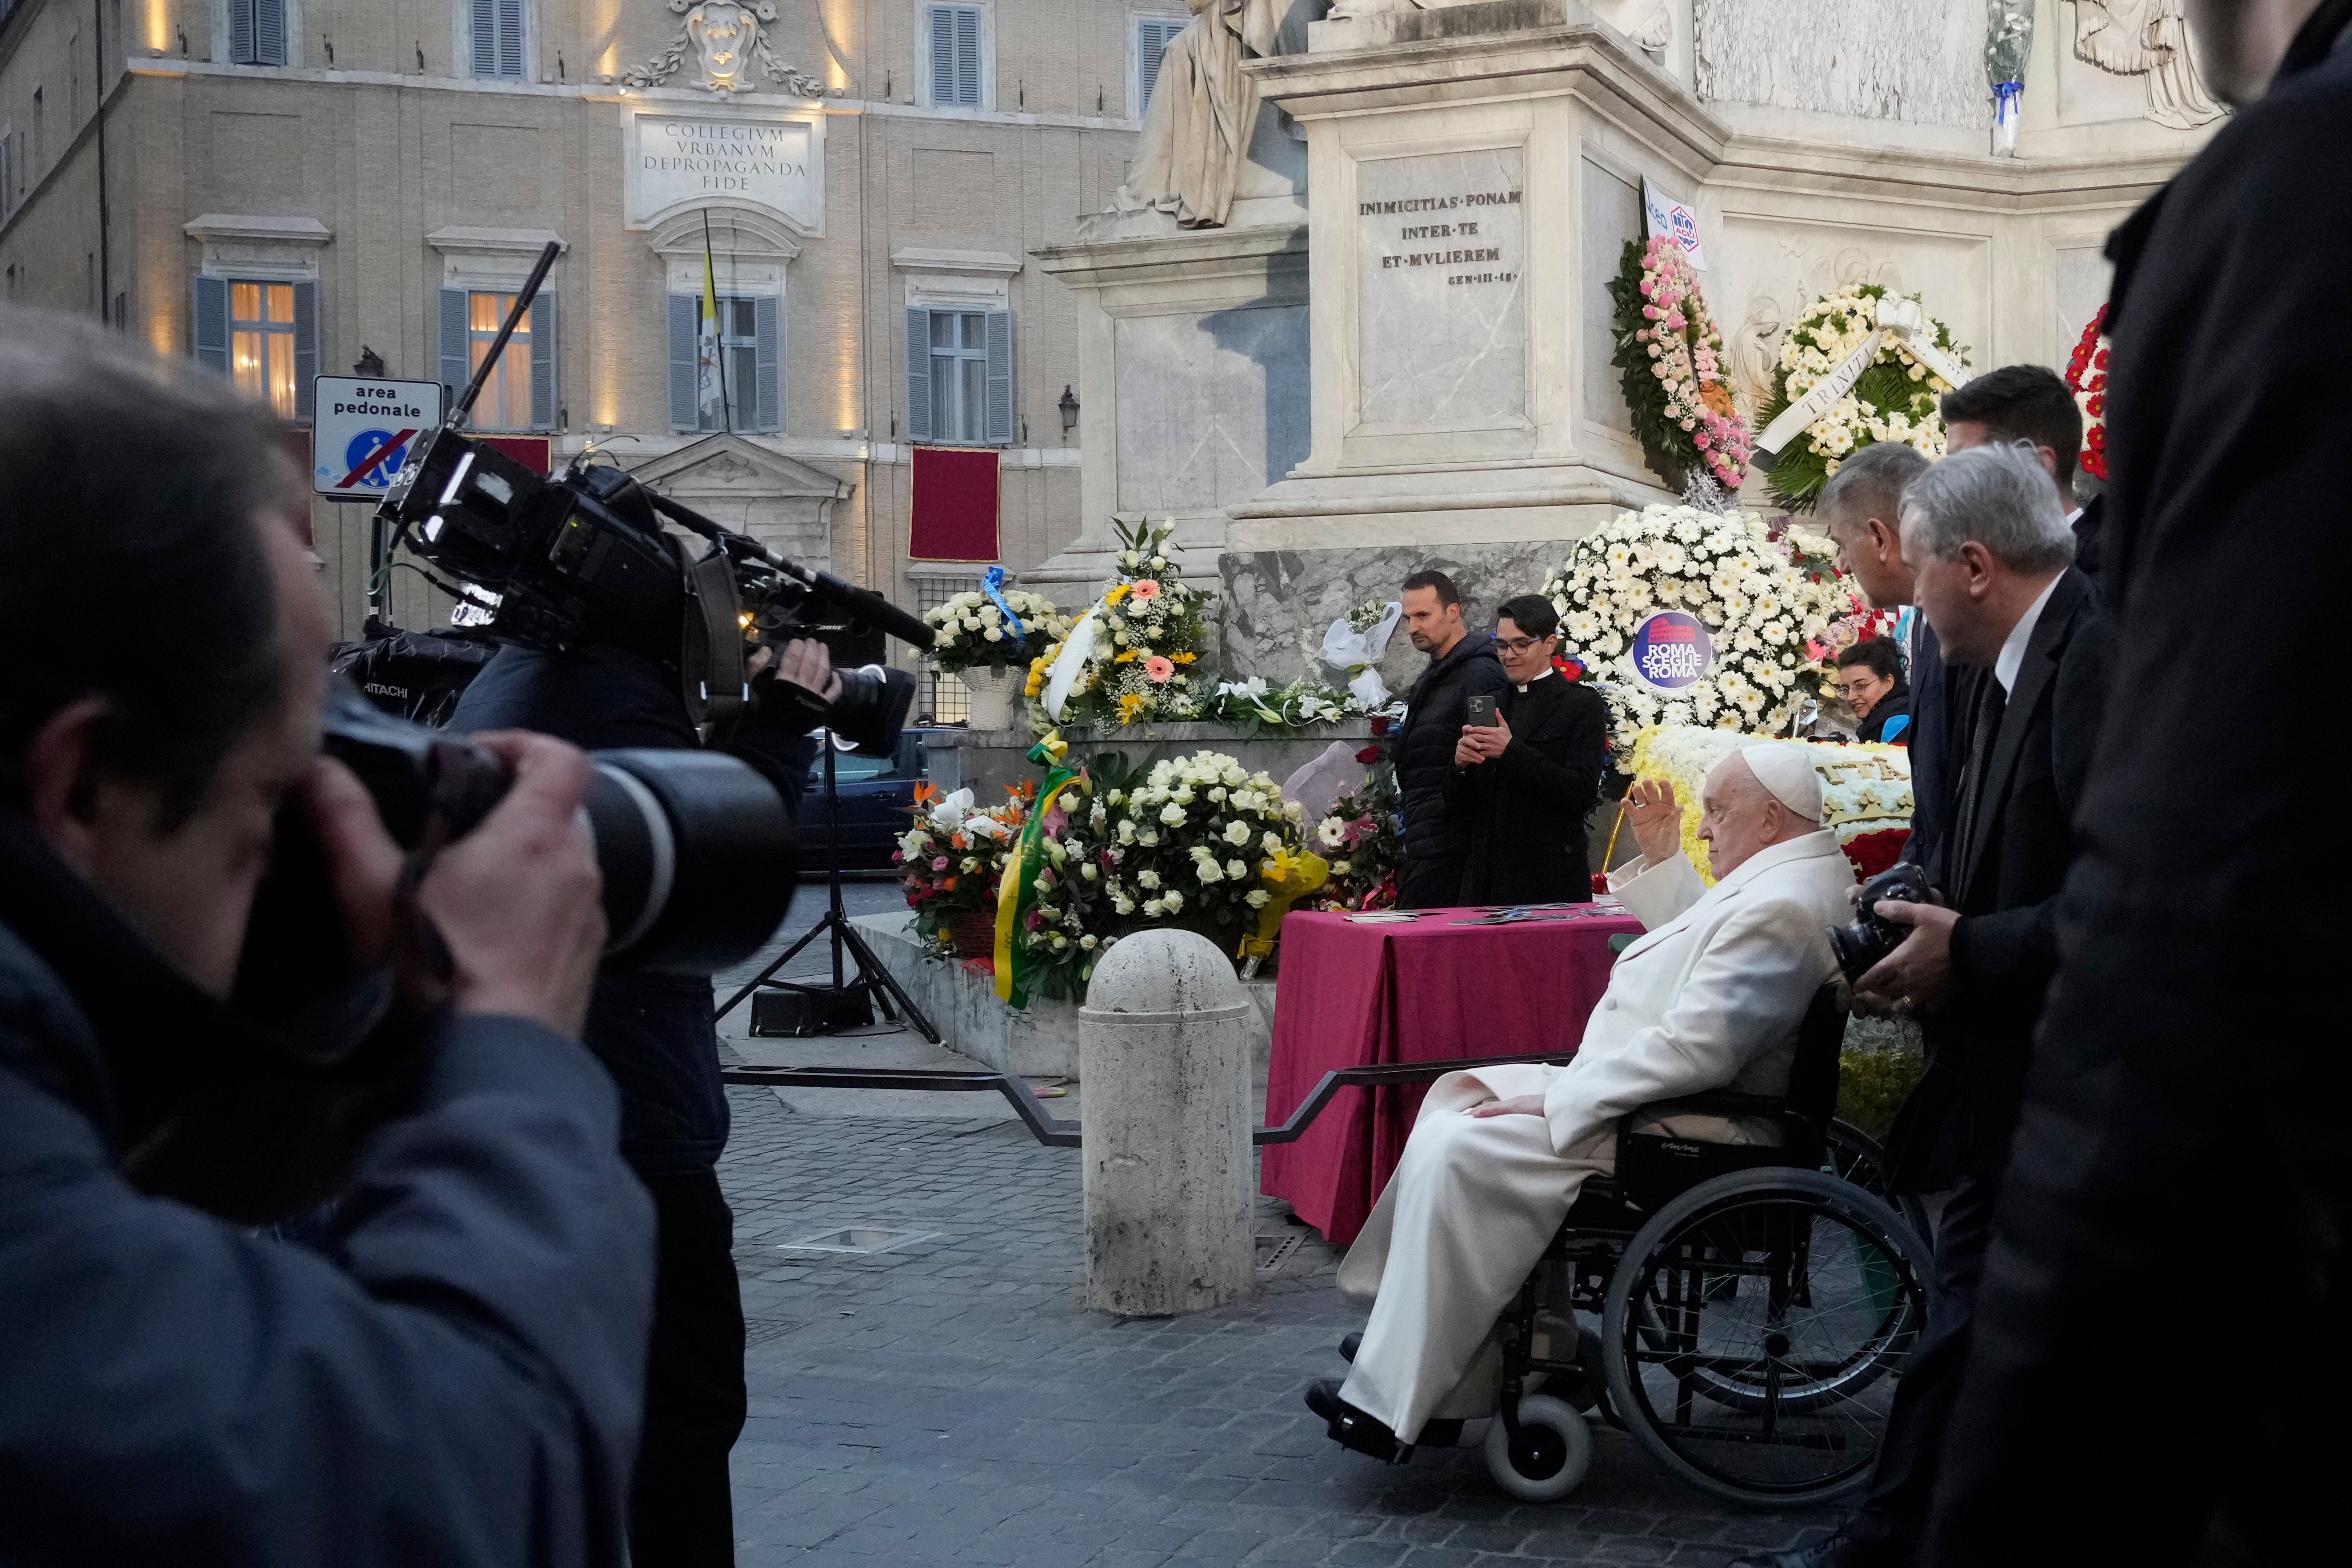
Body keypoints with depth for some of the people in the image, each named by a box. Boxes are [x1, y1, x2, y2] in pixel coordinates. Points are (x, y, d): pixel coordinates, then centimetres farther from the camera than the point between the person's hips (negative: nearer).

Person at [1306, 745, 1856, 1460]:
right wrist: (1663, 857, 19)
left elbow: (1696, 1049, -29)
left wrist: (1556, 1098, -24)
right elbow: (1699, 952, 29)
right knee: (1462, 1093, 12)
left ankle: (1393, 1400, -18)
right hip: (1659, 1099, 12)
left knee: (1458, 1151, -22)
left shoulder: (1778, 909, -23)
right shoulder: (1796, 873, 13)